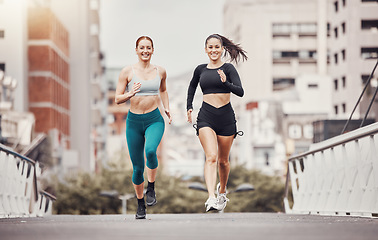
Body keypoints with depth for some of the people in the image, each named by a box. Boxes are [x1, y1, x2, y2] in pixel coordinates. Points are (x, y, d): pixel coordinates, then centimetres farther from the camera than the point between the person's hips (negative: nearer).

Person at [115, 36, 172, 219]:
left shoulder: (160, 71, 6)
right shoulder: (127, 71, -2)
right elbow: (117, 99, -1)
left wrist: (167, 108, 13)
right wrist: (130, 94, -20)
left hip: (154, 119, 0)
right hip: (134, 121, 0)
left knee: (150, 150, -32)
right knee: (137, 166, 3)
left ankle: (151, 188, -11)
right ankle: (140, 204, 24)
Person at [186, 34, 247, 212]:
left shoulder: (228, 68, -1)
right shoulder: (200, 70, 8)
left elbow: (240, 92, -13)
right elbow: (192, 86, 30)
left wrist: (226, 83, -30)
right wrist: (189, 107, 22)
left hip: (226, 118, 0)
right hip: (206, 117, 0)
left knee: (223, 160, 12)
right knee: (211, 157, -18)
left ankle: (222, 190, 40)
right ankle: (211, 198, -30)